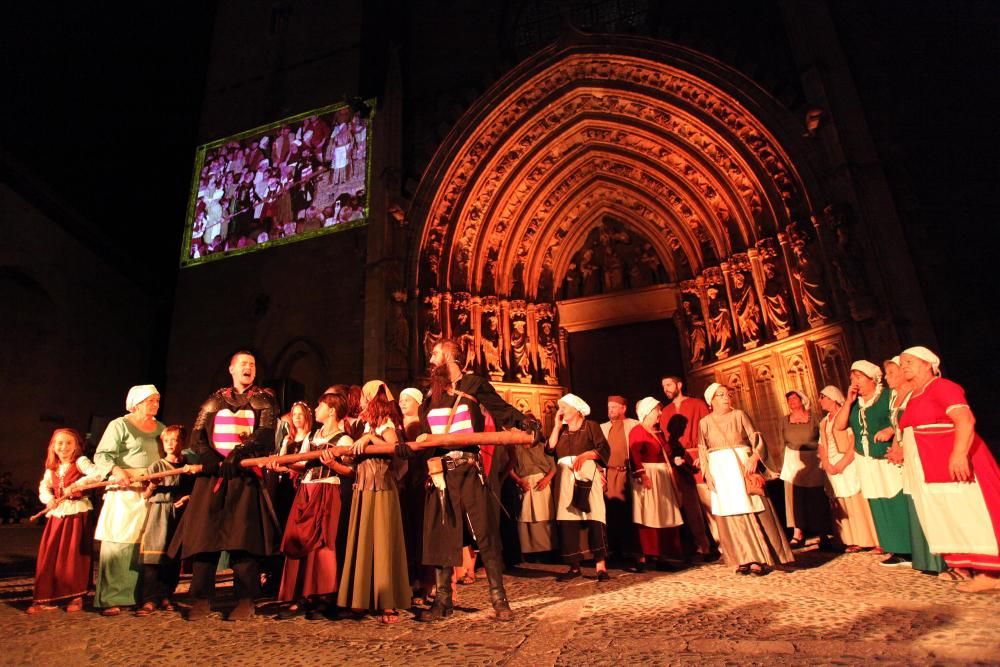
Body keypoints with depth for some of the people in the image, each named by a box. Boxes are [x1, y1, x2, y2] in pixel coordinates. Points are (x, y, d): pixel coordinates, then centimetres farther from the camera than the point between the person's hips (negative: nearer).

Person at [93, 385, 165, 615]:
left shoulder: (161, 428, 16)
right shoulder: (119, 425, -1)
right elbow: (102, 455, -9)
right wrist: (116, 470, -27)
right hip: (124, 493, -5)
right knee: (119, 543, -4)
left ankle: (139, 595, 14)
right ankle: (110, 599, 4)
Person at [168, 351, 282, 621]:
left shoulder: (264, 400, 9)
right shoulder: (215, 400, 17)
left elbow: (265, 434, -5)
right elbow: (197, 435, 10)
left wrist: (236, 455, -18)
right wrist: (211, 459, -8)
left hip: (246, 475, -3)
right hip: (212, 474, 3)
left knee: (244, 536, -6)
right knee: (204, 534, 1)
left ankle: (245, 601, 0)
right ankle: (202, 599, 12)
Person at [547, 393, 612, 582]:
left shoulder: (591, 426, 5)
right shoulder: (561, 430, 20)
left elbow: (604, 448, -5)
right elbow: (550, 450, 5)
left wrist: (584, 455, -18)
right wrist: (557, 426, 6)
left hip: (587, 474, -4)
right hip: (565, 478, 4)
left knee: (594, 517, -13)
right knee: (567, 519, -2)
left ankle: (601, 565, -12)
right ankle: (574, 566, 5)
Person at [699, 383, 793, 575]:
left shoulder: (739, 415, 5)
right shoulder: (705, 422, 7)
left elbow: (755, 438, 0)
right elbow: (702, 451, 7)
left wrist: (754, 457, -18)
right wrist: (708, 474, -4)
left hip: (742, 465, -1)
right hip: (720, 469, 1)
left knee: (751, 511, -2)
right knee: (730, 515, 2)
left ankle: (760, 558, 6)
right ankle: (744, 559, 9)